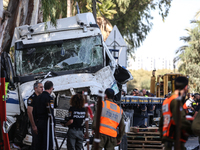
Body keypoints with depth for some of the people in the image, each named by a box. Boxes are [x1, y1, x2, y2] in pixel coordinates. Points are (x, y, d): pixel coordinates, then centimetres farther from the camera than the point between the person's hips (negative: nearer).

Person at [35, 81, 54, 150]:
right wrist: (53, 123, -15)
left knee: (40, 143, 13)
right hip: (46, 123, -8)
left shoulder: (39, 97, 12)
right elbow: (50, 113, -19)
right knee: (48, 143, -4)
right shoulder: (49, 98, -14)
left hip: (39, 122, 8)